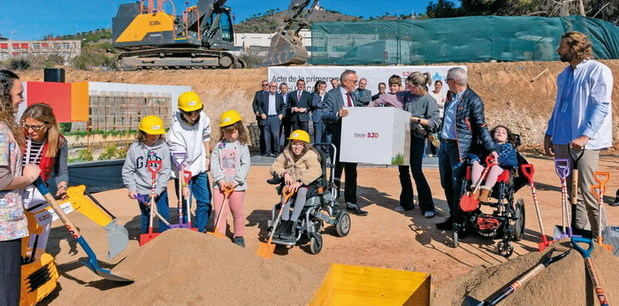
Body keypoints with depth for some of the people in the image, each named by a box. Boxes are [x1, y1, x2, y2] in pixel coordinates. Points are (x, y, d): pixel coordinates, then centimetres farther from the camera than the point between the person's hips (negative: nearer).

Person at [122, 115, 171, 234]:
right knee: (145, 216, 7)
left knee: (164, 214, 6)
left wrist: (157, 190, -14)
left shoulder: (163, 147, -7)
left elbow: (166, 171, -9)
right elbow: (127, 171, 2)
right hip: (142, 190, 0)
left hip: (160, 189, 1)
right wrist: (131, 188, -8)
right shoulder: (135, 148, -6)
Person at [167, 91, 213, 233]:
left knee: (205, 201, 10)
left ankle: (201, 230, 26)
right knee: (185, 204, -1)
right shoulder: (176, 130, -27)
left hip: (200, 168, 6)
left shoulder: (202, 118, -12)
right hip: (183, 171, -6)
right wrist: (184, 185, -27)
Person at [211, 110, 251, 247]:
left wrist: (235, 182, -14)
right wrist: (221, 180, -11)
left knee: (237, 211, 9)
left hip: (237, 185, -2)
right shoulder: (219, 145, 5)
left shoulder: (242, 146, -1)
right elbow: (214, 164, 1)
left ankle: (239, 236, 24)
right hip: (219, 184, 2)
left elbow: (246, 165, -7)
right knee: (219, 212, 5)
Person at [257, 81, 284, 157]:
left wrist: (281, 114, 1)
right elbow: (259, 106, 11)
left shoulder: (279, 96, 11)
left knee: (275, 134, -10)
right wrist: (262, 113, -2)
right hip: (266, 118, 1)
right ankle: (268, 151, 10)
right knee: (267, 136, 2)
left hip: (276, 118, -1)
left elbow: (283, 106, 15)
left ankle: (276, 151, 2)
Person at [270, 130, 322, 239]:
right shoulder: (286, 154, 6)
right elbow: (275, 167, 4)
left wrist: (300, 182, -42)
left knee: (302, 191, -37)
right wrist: (285, 173, -18)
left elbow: (316, 171, -30)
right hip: (291, 184, 4)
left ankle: (292, 224, -40)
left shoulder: (310, 155, -11)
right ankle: (284, 222, -33)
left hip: (307, 186, -4)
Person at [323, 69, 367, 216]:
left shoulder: (352, 95, 16)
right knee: (337, 170, 0)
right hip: (337, 138, -7)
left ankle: (351, 203, 20)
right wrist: (338, 114, -33)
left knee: (352, 172, 11)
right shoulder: (332, 95, -8)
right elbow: (324, 115, -16)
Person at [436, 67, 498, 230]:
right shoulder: (450, 96, 11)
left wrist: (491, 148, -19)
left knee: (457, 185, -3)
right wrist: (438, 133, 23)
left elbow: (481, 126, -13)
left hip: (460, 148, -8)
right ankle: (453, 217, 26)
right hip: (444, 144, 8)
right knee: (446, 184, 14)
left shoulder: (473, 100, -11)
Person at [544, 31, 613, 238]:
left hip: (585, 143, -7)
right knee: (570, 190, 12)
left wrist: (585, 136, -22)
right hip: (562, 141, 7)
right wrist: (549, 133, 18)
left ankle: (600, 234, 5)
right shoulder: (564, 75, 19)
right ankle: (577, 230, 22)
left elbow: (601, 107, -13)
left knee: (588, 191, -7)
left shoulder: (598, 70, -4)